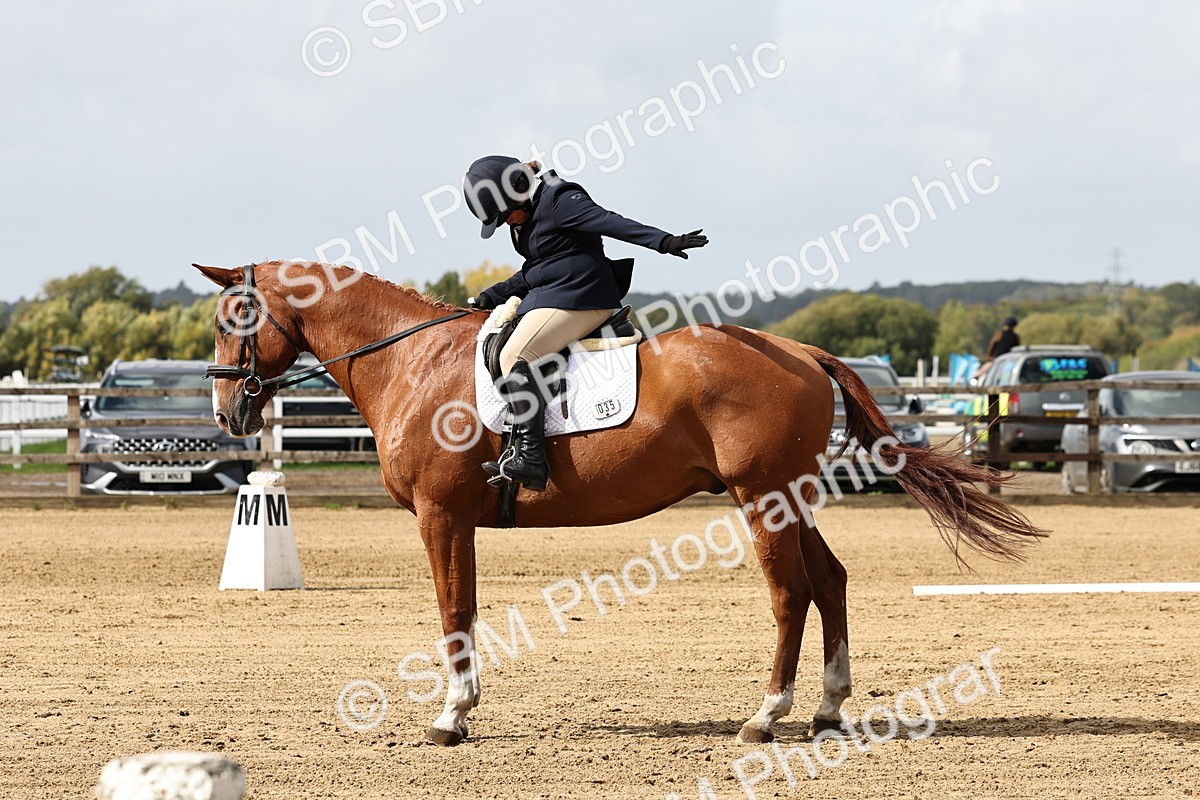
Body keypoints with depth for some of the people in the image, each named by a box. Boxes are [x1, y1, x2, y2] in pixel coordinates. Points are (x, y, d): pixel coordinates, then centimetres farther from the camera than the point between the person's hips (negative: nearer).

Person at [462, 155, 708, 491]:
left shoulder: (560, 201, -13)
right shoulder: (527, 213, 18)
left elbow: (612, 223, -24)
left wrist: (663, 241, -34)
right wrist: (494, 295, 18)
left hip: (578, 299, -11)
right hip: (548, 297, 11)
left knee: (514, 357, -23)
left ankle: (530, 457, -31)